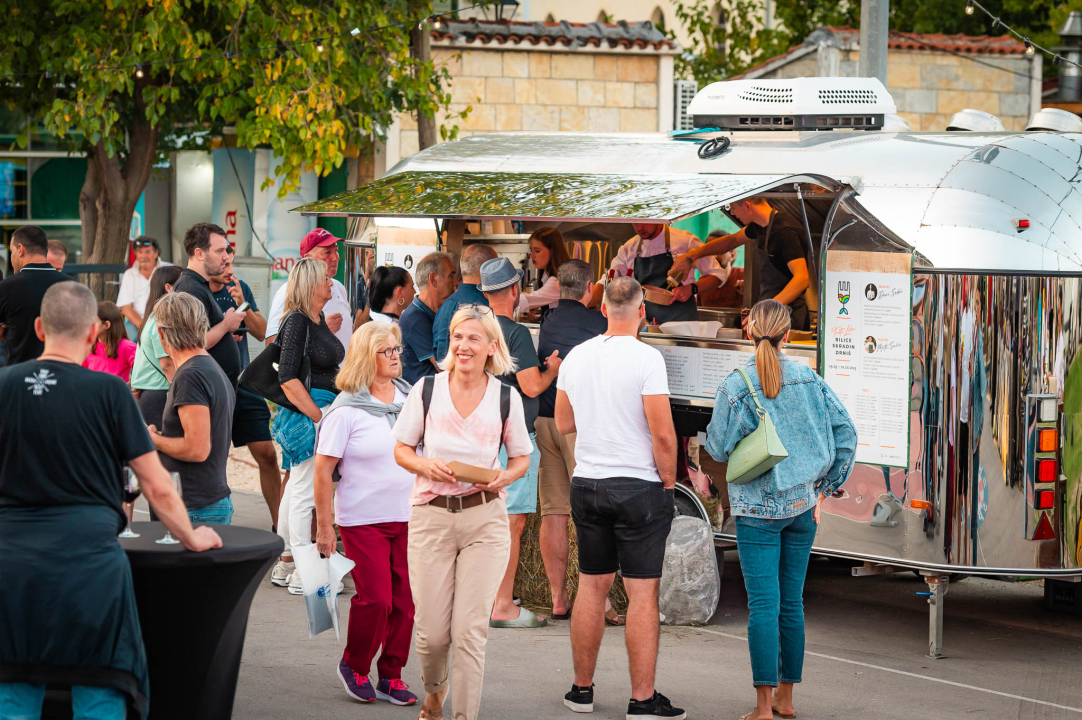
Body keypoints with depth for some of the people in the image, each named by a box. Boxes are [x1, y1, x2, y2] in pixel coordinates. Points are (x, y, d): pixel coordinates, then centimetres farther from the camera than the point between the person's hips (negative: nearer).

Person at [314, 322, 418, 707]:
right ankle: (354, 666, 15)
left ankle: (391, 675, 16)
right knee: (375, 599, -8)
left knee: (405, 601, 3)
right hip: (364, 520, -4)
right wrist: (324, 527, -7)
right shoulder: (346, 411, -8)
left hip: (408, 517, 4)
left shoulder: (410, 399, 6)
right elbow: (323, 470, -6)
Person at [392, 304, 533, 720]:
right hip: (431, 517, 0)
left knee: (470, 631, -8)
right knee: (432, 632, 2)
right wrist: (426, 465, -12)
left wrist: (501, 478, -8)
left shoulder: (506, 398, 2)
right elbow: (401, 450, 9)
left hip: (484, 518, 0)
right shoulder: (427, 390, 1)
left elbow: (522, 458, 13)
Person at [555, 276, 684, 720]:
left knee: (591, 587, 12)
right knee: (642, 593, -2)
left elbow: (563, 424, 16)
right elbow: (662, 433, -16)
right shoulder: (646, 359, -13)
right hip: (639, 487, -5)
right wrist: (668, 481, -3)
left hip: (587, 484, 5)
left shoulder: (576, 357, 4)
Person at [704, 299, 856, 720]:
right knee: (791, 602, 12)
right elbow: (845, 432, 2)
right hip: (803, 504, 4)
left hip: (759, 507, -4)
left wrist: (719, 411, 13)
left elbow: (719, 448, -6)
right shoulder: (808, 380, 1)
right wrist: (826, 488, 10)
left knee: (763, 605, -4)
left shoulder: (736, 387, -10)